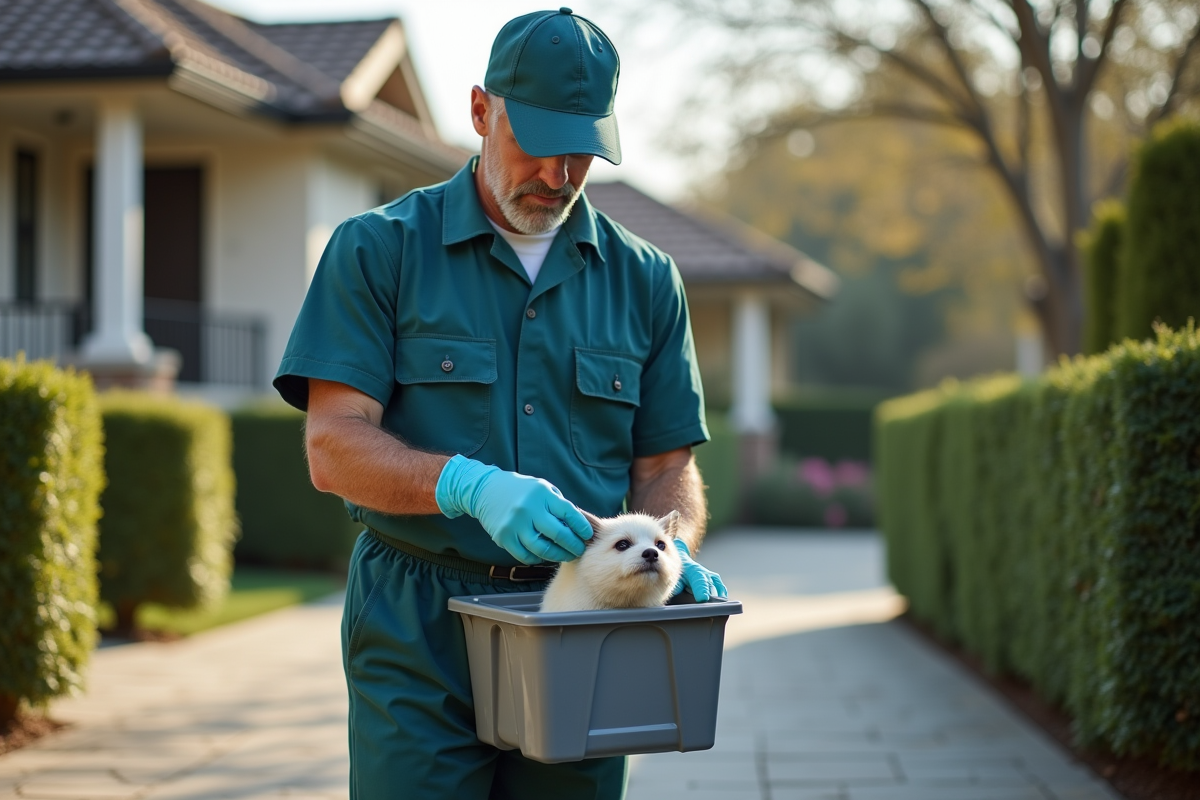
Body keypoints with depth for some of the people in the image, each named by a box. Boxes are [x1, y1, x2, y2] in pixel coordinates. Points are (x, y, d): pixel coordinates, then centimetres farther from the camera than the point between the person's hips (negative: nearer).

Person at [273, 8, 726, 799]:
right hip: (417, 640, -3)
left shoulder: (644, 280, 11)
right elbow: (334, 448, -8)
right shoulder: (378, 250, 1)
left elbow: (665, 466, 12)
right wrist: (471, 486, -24)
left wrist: (674, 551, -10)